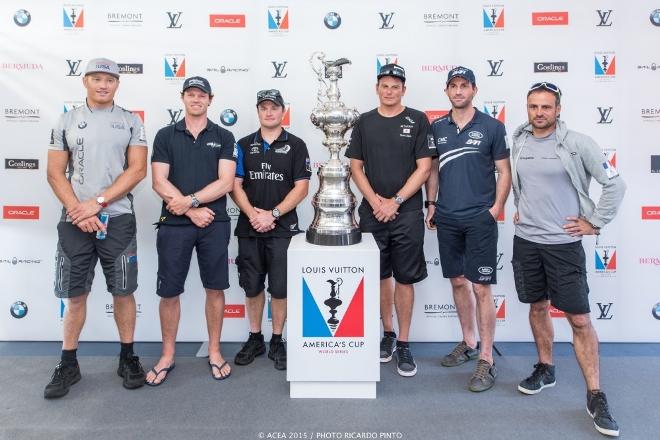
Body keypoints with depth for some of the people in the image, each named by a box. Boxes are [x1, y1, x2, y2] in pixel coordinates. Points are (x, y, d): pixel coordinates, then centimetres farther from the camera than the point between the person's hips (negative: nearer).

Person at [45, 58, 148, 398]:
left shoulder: (131, 122, 4)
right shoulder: (66, 121, 8)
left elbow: (137, 170, -5)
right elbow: (55, 173, 4)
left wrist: (97, 203, -12)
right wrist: (78, 211, -9)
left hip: (118, 220, -1)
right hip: (73, 221, 1)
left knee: (123, 292, 5)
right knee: (75, 294, 8)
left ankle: (127, 358, 20)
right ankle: (68, 364, 21)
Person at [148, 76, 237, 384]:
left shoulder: (223, 137, 6)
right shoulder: (165, 135, 6)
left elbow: (225, 182, -5)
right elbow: (159, 182, -3)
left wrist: (189, 200, -14)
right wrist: (193, 211, -11)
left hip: (214, 224, 0)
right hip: (174, 225, 0)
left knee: (215, 289, 7)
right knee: (169, 292, 5)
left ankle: (214, 352, 23)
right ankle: (167, 356, 22)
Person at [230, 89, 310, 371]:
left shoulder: (295, 145, 1)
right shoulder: (244, 145, 9)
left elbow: (301, 188, -5)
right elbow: (235, 185, 3)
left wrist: (273, 214, -14)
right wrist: (252, 213, -12)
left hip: (283, 228, -2)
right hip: (249, 229, 3)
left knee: (279, 288, 2)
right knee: (252, 287, 10)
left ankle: (277, 342, 18)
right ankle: (255, 339, 25)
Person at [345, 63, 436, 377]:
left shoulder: (417, 120, 1)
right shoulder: (364, 122, 8)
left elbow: (424, 168, -4)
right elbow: (356, 167, 7)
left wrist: (394, 202, -10)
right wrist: (375, 201, -7)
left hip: (407, 212, -2)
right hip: (372, 211, 2)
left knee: (404, 279, 3)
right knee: (380, 276, 11)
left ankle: (403, 344, 14)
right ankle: (387, 333, 28)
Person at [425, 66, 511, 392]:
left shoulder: (492, 127, -1)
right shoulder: (437, 128, 9)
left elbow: (504, 172, 0)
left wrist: (496, 208, -9)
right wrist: (431, 204, 7)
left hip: (479, 219, -4)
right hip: (447, 218, 4)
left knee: (481, 288, -3)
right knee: (457, 281, 13)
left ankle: (486, 360, 7)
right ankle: (468, 343, 30)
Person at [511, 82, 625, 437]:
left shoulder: (577, 143, -8)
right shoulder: (519, 142, 5)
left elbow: (615, 184, -5)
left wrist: (595, 223, -6)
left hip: (564, 243, -4)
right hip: (526, 240, 4)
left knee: (579, 319, -2)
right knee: (538, 307, 16)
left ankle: (595, 397, 10)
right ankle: (545, 369, 34)